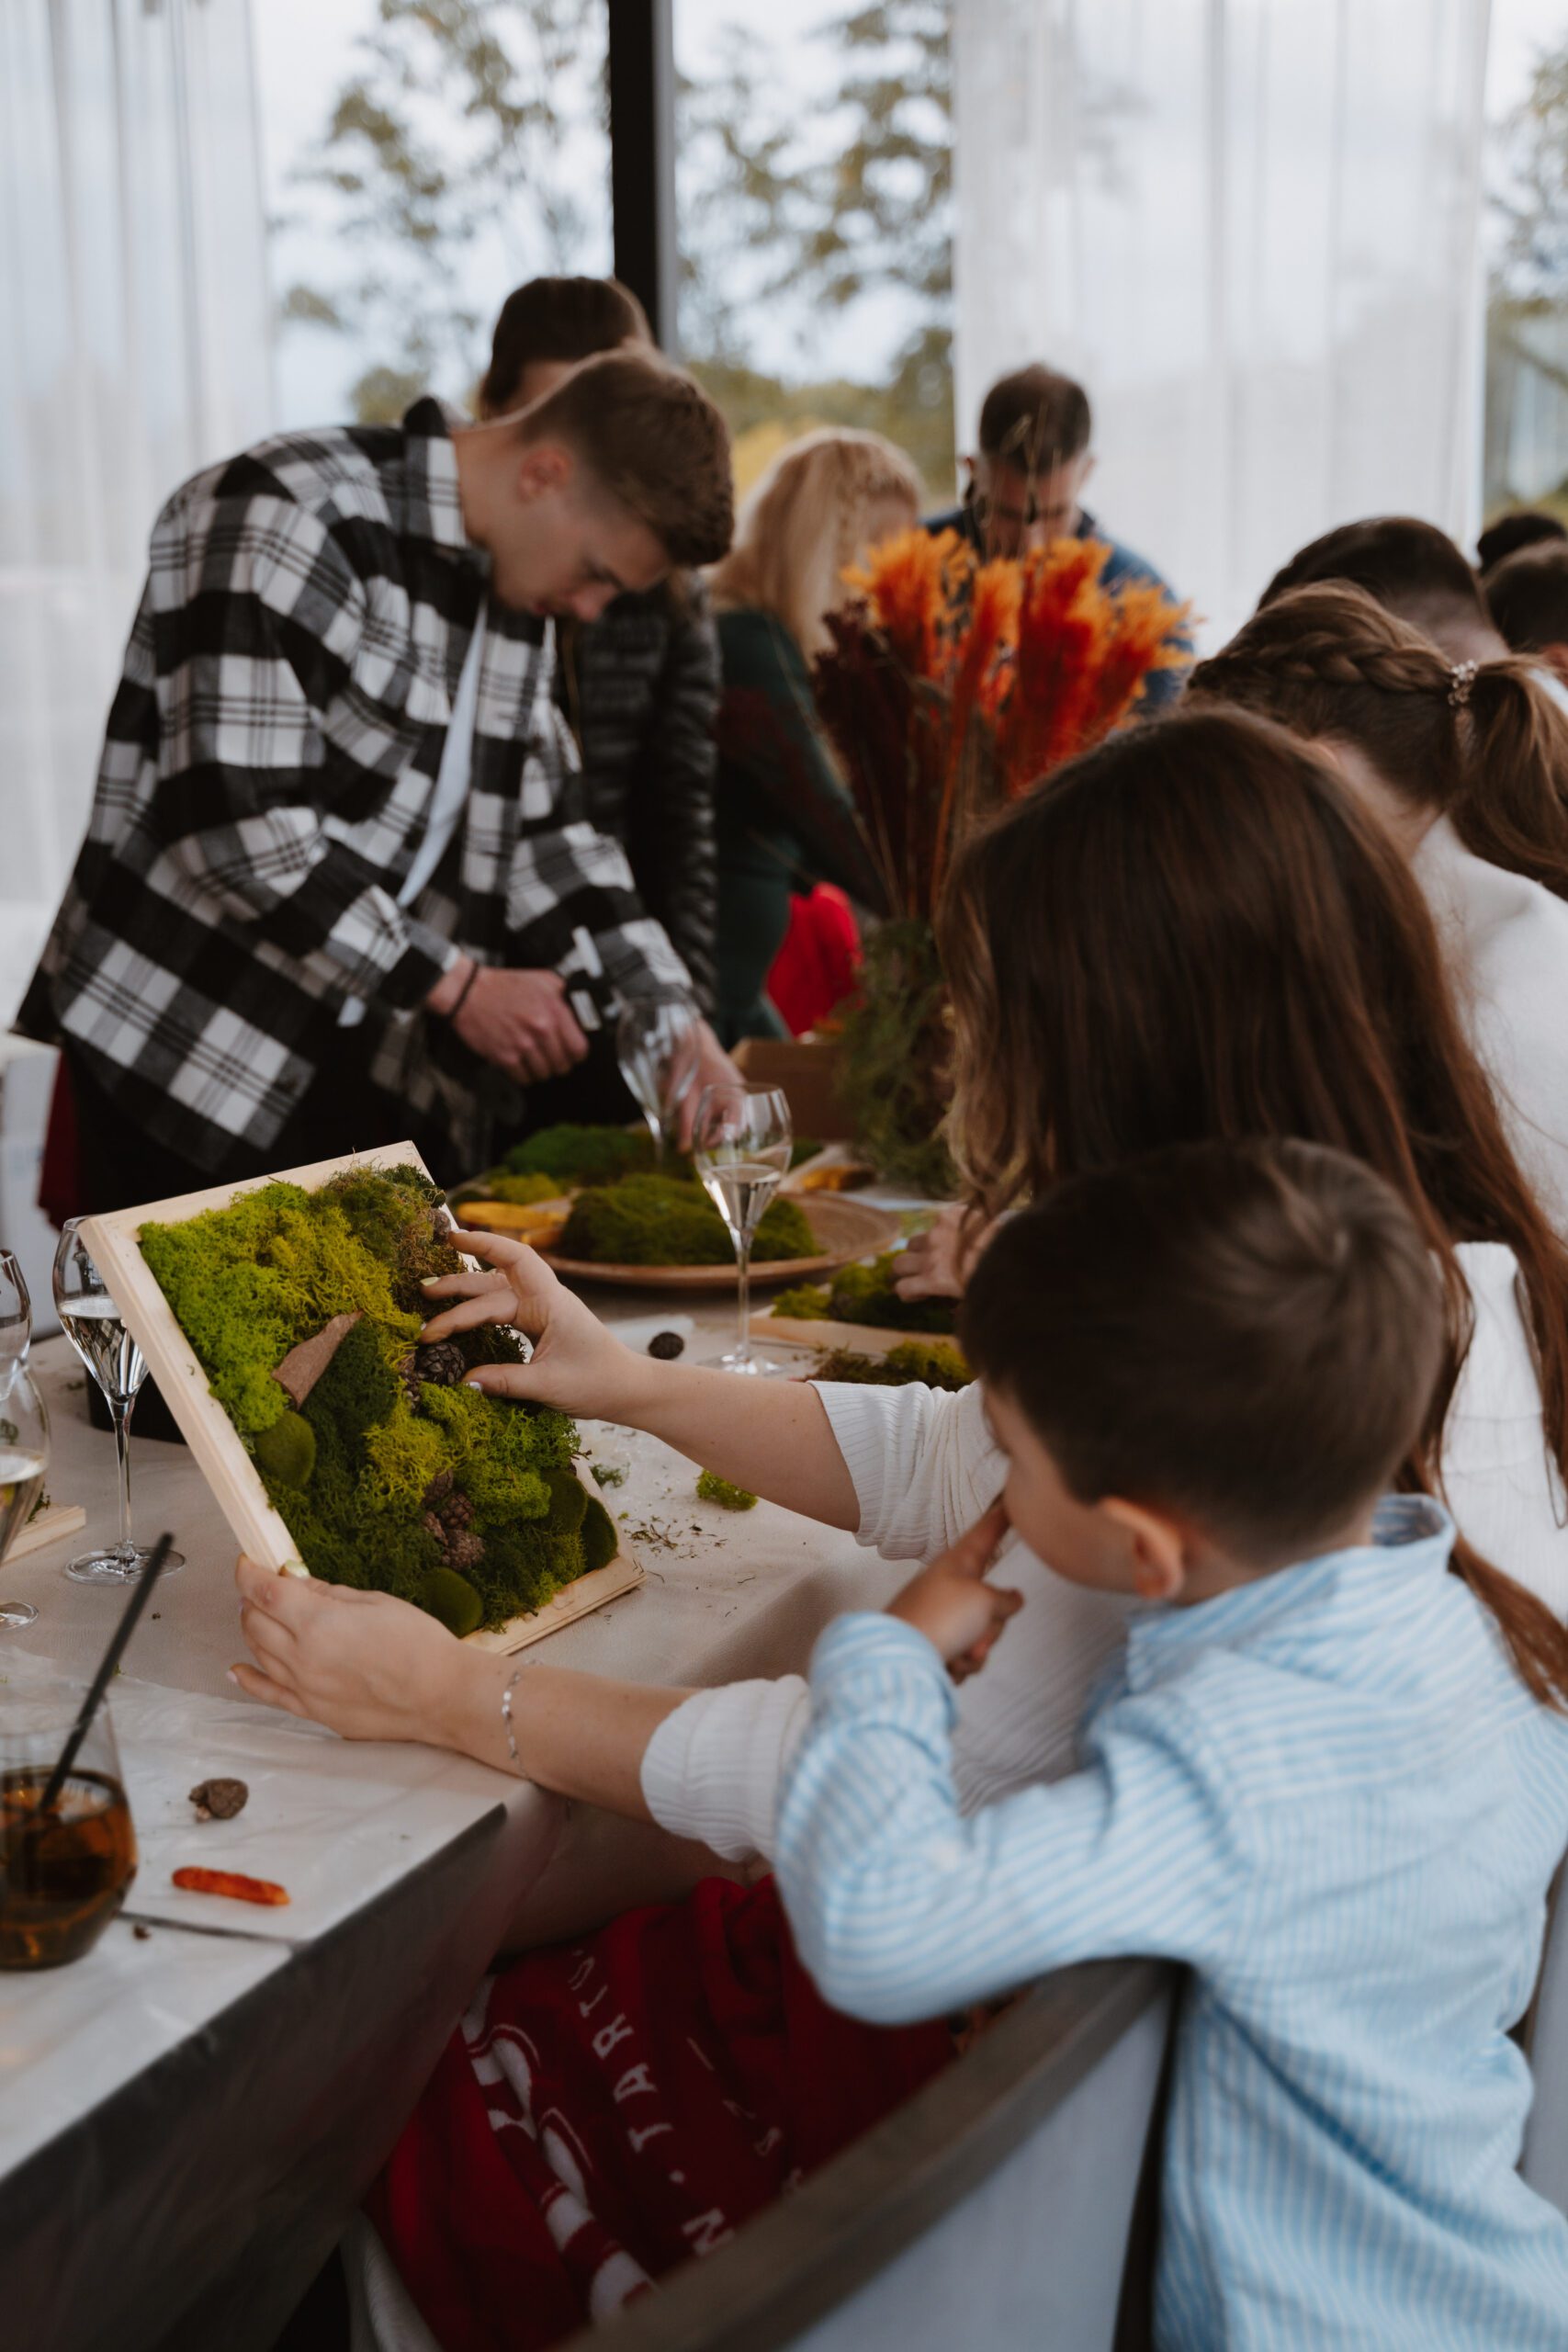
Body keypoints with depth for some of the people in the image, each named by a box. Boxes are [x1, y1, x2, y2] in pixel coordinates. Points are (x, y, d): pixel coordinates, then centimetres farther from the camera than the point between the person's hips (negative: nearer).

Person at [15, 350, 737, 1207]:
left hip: (379, 1073, 7)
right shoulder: (284, 517, -16)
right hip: (196, 1050, -7)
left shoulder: (511, 588, 10)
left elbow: (542, 830, 15)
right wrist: (457, 986, -16)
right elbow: (237, 823, -23)